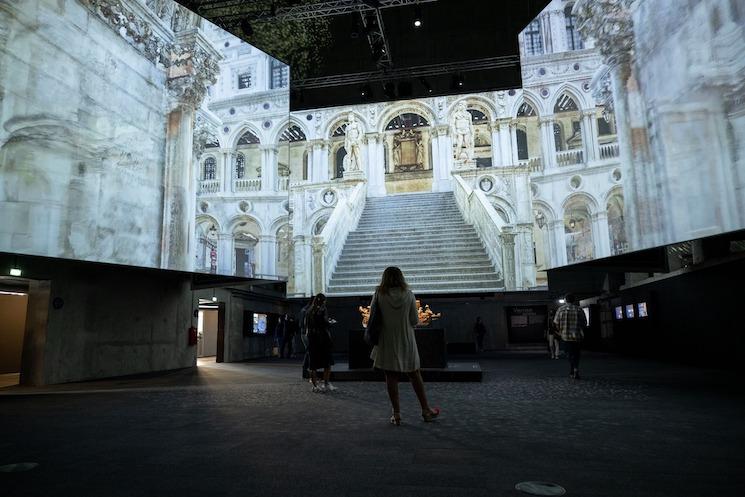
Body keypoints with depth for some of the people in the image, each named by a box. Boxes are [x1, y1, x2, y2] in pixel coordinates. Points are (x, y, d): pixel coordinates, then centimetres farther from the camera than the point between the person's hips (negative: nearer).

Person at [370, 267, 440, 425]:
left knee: (391, 377, 7)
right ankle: (426, 410, 22)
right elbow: (415, 320, -2)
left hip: (386, 342, -1)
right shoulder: (408, 294, -5)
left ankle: (396, 414, 11)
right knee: (415, 375, 14)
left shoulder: (379, 294, -8)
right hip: (406, 341, 1)